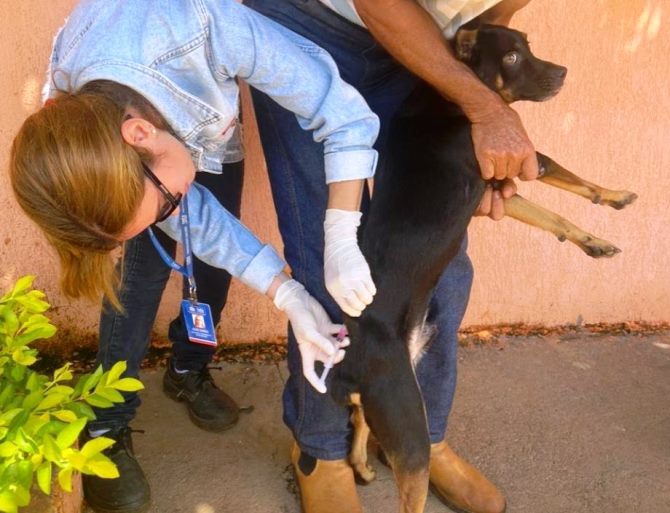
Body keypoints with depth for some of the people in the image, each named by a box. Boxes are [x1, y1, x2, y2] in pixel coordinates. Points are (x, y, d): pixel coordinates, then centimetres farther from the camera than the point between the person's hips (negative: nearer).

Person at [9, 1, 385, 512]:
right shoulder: (69, 138, -35)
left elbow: (343, 113, -39)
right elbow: (193, 221, -27)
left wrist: (341, 243, -42)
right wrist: (290, 297, -32)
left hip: (210, 109, 1)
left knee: (214, 249, -1)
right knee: (145, 260, -14)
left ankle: (188, 371, 26)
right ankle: (108, 425, 3)